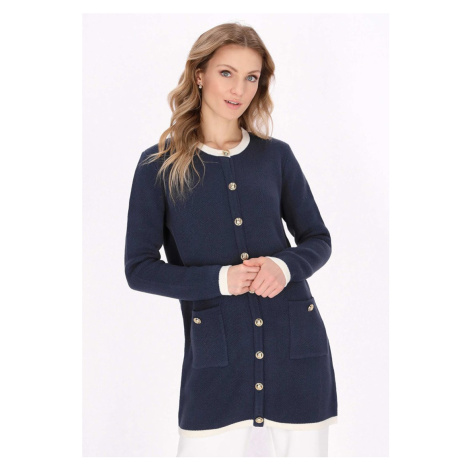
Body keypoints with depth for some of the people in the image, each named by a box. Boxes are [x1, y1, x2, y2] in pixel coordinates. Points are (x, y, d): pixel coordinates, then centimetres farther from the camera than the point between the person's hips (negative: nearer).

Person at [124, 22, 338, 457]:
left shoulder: (276, 156, 6)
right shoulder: (159, 165, 0)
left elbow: (318, 240, 12)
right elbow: (139, 269, -1)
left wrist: (285, 265, -10)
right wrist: (219, 279, -15)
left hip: (296, 344, 3)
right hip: (215, 352, -2)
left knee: (306, 451, 10)